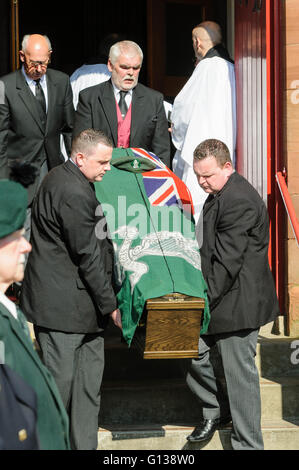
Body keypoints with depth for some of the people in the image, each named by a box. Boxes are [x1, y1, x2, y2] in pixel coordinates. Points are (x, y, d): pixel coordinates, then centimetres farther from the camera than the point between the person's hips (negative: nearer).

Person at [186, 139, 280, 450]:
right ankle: (216, 410, 30)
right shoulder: (219, 195, 14)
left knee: (240, 372, -2)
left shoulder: (239, 201, -20)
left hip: (238, 301, -10)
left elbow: (227, 261, -23)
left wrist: (205, 299, -18)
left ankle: (247, 443, 10)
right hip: (220, 299, 10)